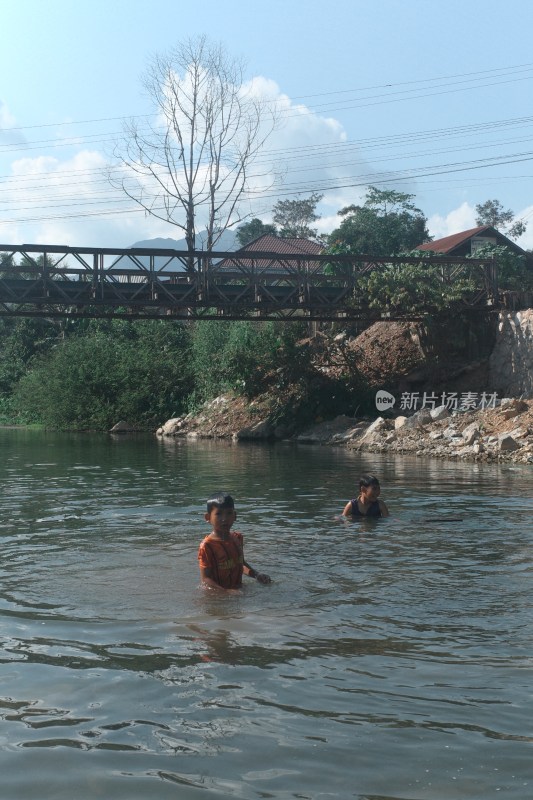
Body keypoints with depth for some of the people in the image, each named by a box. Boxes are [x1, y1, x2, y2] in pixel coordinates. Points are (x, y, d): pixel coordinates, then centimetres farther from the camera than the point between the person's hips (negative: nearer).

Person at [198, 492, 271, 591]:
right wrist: (226, 591, -25)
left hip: (238, 589, 5)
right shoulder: (207, 546, -14)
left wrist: (256, 574, 10)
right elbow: (205, 579, -15)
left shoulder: (237, 537, 8)